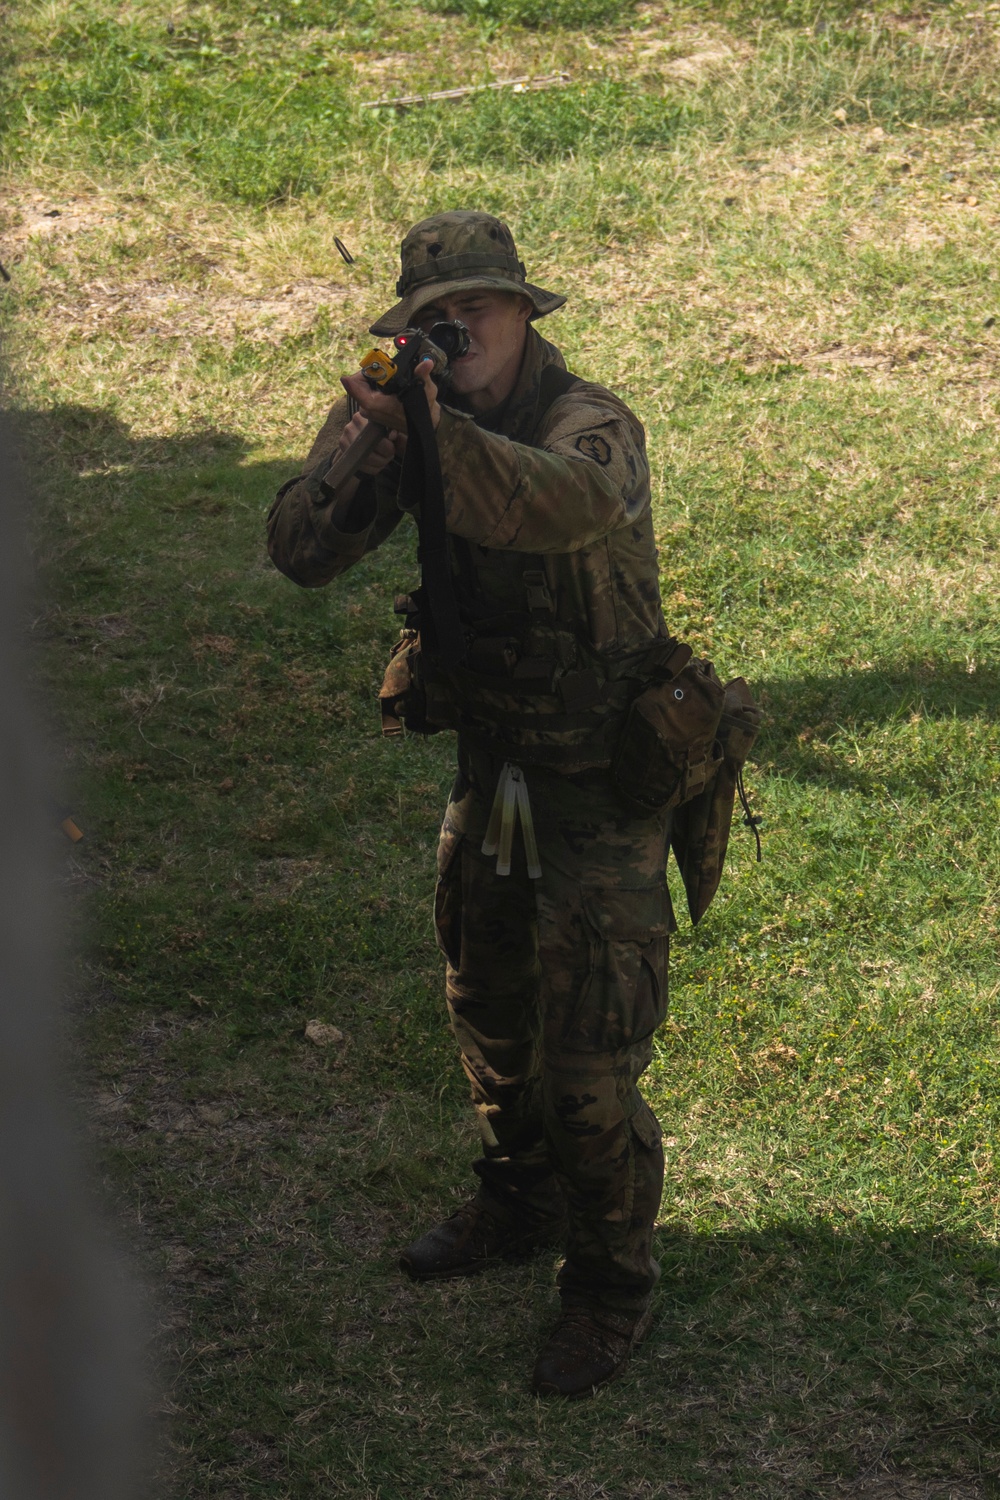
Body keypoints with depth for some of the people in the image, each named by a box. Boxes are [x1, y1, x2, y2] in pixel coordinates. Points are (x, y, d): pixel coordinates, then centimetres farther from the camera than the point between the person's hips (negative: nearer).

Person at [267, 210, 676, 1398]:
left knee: (588, 1056, -3)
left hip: (600, 780, -7)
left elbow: (572, 502, -46)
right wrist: (355, 442, -24)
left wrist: (442, 431, -59)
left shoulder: (592, 422, -21)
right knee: (487, 1011, 22)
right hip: (492, 767, 7)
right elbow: (300, 553, -8)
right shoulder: (414, 427, -1)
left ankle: (610, 1278, 18)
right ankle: (518, 1203, 45)